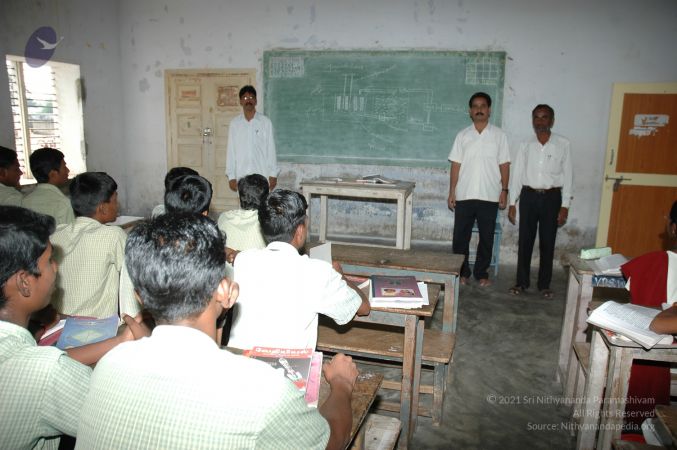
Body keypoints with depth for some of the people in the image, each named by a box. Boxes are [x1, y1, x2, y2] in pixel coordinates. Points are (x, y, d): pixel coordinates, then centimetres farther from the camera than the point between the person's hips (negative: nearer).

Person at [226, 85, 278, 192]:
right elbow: (231, 151, 6)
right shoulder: (234, 123, 6)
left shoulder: (265, 122, 3)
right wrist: (231, 176, 2)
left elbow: (271, 149, 2)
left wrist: (273, 174, -2)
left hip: (262, 175, -1)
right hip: (241, 175, 1)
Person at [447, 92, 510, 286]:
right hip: (464, 195, 0)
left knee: (486, 237, 7)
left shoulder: (499, 135, 4)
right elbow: (456, 165, 4)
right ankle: (462, 272, 19)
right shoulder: (463, 135, 5)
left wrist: (504, 190, -3)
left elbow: (504, 165, 4)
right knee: (461, 236, 5)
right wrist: (452, 192, -1)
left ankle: (481, 273, 22)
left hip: (489, 196, 0)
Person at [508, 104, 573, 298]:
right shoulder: (525, 145, 4)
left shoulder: (563, 144, 0)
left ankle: (544, 284, 18)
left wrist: (565, 206, -4)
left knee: (547, 242, 6)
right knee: (525, 240, 5)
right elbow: (517, 174, 5)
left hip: (552, 197, -1)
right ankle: (521, 282, 16)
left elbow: (567, 175, 0)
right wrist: (512, 203, 2)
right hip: (529, 196, 1)